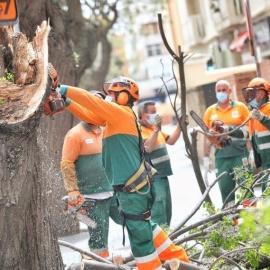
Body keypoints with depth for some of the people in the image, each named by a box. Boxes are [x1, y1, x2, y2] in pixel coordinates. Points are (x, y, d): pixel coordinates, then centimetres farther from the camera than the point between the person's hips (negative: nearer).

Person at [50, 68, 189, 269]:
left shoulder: (121, 113, -12)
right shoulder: (116, 117, 14)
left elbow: (92, 101, -19)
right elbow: (89, 115, 15)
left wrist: (62, 89, -16)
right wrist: (66, 101, 6)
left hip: (132, 187, -10)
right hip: (136, 184, 10)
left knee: (140, 234, 0)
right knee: (143, 227, 24)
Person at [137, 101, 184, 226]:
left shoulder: (154, 128, 16)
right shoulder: (139, 130, -13)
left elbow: (171, 140, 19)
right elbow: (148, 148, -26)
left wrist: (180, 126, 9)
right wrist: (156, 130, -31)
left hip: (162, 175, 10)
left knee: (167, 211, 15)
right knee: (158, 209, -18)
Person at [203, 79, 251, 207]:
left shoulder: (240, 107, 5)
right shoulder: (210, 111, 9)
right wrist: (206, 157, 8)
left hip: (240, 154, -2)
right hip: (221, 157, 2)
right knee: (225, 189, 4)